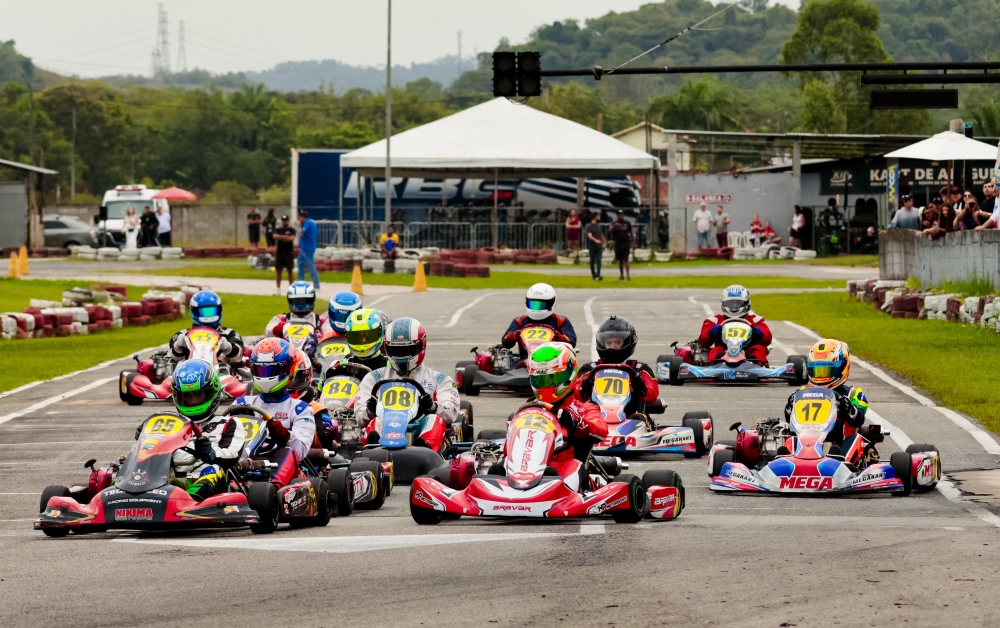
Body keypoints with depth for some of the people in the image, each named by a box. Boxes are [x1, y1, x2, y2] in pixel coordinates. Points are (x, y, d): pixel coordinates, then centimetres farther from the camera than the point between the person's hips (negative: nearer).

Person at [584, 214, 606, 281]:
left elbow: (601, 235, 26)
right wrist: (595, 240, -37)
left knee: (598, 260, -11)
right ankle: (594, 275, 17)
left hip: (599, 247, 4)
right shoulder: (589, 226, -7)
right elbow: (589, 235, -21)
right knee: (592, 261, 6)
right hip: (592, 247, -4)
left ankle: (598, 276, -19)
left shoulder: (598, 226, 14)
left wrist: (604, 242, 15)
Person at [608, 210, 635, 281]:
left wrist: (633, 243, 7)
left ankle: (628, 275, -13)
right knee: (620, 260, 6)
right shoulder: (614, 223, 6)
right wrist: (614, 226, -23)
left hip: (626, 243, -1)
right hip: (618, 243, 1)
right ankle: (621, 275, 13)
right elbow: (609, 232, -7)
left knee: (625, 259, -10)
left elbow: (631, 233, 11)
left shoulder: (627, 223, 7)